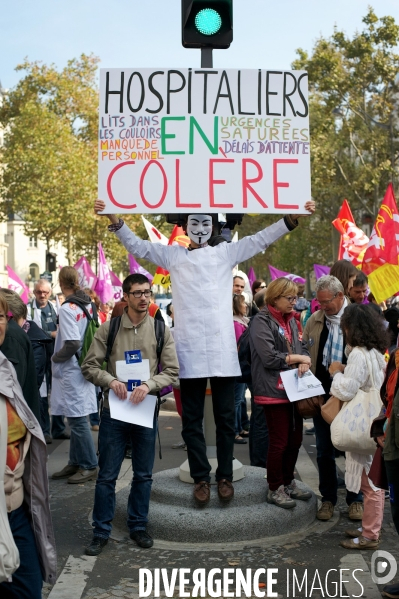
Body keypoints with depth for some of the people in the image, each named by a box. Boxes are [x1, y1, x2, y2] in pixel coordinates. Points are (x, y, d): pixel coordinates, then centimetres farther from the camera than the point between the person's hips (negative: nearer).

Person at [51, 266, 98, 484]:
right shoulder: (88, 305, 5)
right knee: (76, 419, 15)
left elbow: (72, 343, -24)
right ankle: (76, 463, 23)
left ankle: (89, 466, 7)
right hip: (83, 366, 9)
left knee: (77, 420, -1)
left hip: (71, 370, -9)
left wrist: (55, 357, -8)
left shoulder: (67, 309, -18)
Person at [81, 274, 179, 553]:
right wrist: (111, 380, -18)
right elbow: (90, 365, -1)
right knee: (107, 475, 6)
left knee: (143, 475, 13)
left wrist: (148, 385, -18)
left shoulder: (161, 330, -1)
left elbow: (172, 371, -2)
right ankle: (101, 531, 20)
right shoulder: (109, 328, -3)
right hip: (113, 410, -1)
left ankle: (138, 525, 30)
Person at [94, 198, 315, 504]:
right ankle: (201, 478, 17)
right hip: (190, 350, 0)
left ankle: (225, 476, 20)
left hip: (222, 348, 0)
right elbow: (137, 245, 9)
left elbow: (261, 239, 8)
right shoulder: (172, 254, 11)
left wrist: (293, 217, -1)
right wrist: (114, 218, -3)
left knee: (225, 417, 7)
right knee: (192, 419, 6)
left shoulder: (226, 252, 11)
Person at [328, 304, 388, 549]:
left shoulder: (359, 355, -20)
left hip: (364, 426, -9)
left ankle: (370, 536, 11)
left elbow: (347, 390, -22)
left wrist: (337, 372, -6)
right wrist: (346, 370, 6)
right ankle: (370, 527, 29)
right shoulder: (376, 352, 9)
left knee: (370, 482, 1)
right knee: (372, 480, 17)